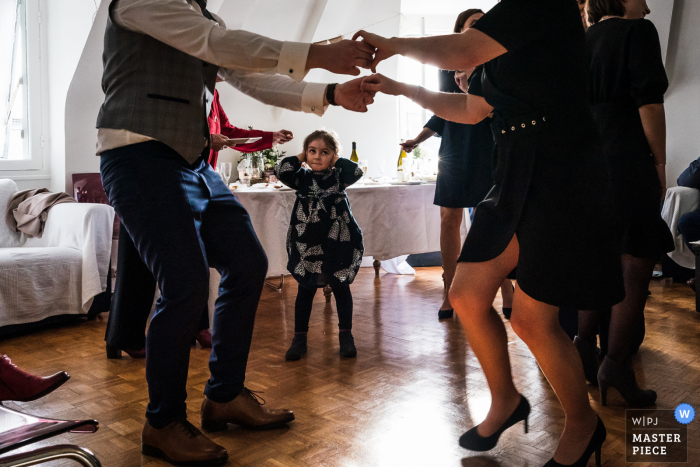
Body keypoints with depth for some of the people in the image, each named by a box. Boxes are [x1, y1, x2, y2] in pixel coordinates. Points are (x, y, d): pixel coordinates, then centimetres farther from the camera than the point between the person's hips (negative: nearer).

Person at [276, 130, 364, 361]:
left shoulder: (338, 176, 4)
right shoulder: (302, 177, 4)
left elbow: (356, 171, -13)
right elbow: (281, 170, -11)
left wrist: (336, 160, -2)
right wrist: (301, 157, -1)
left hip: (337, 242, 0)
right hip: (306, 244, 0)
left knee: (340, 287, 9)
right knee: (306, 289, 9)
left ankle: (345, 336, 22)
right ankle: (299, 338, 19)